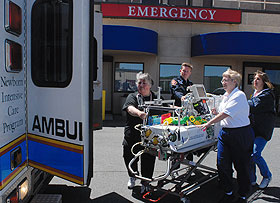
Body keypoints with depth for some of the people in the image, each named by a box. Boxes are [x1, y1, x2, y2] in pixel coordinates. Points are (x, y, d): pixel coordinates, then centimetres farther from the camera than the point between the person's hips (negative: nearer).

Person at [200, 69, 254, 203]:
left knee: (241, 166, 6)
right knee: (222, 164, 6)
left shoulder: (239, 95, -13)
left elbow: (226, 113, -21)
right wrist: (217, 113, 3)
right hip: (225, 132, 8)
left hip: (241, 134, -8)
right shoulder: (226, 95, 14)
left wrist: (209, 123, -21)